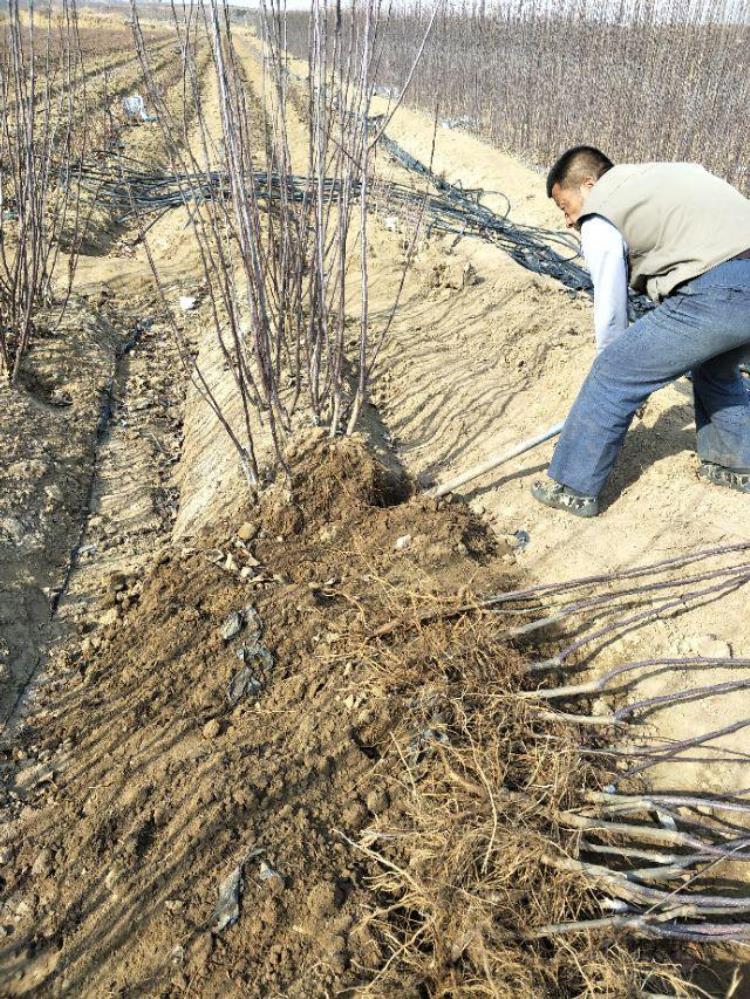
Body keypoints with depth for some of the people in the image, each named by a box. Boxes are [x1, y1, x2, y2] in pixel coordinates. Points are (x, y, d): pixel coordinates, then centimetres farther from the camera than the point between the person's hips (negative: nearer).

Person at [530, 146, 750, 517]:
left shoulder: (600, 214, 5)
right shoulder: (666, 174, 29)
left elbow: (610, 307, 6)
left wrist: (609, 357, 22)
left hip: (718, 293, -8)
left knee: (613, 375, 2)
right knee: (715, 369, 34)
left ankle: (572, 487, 9)